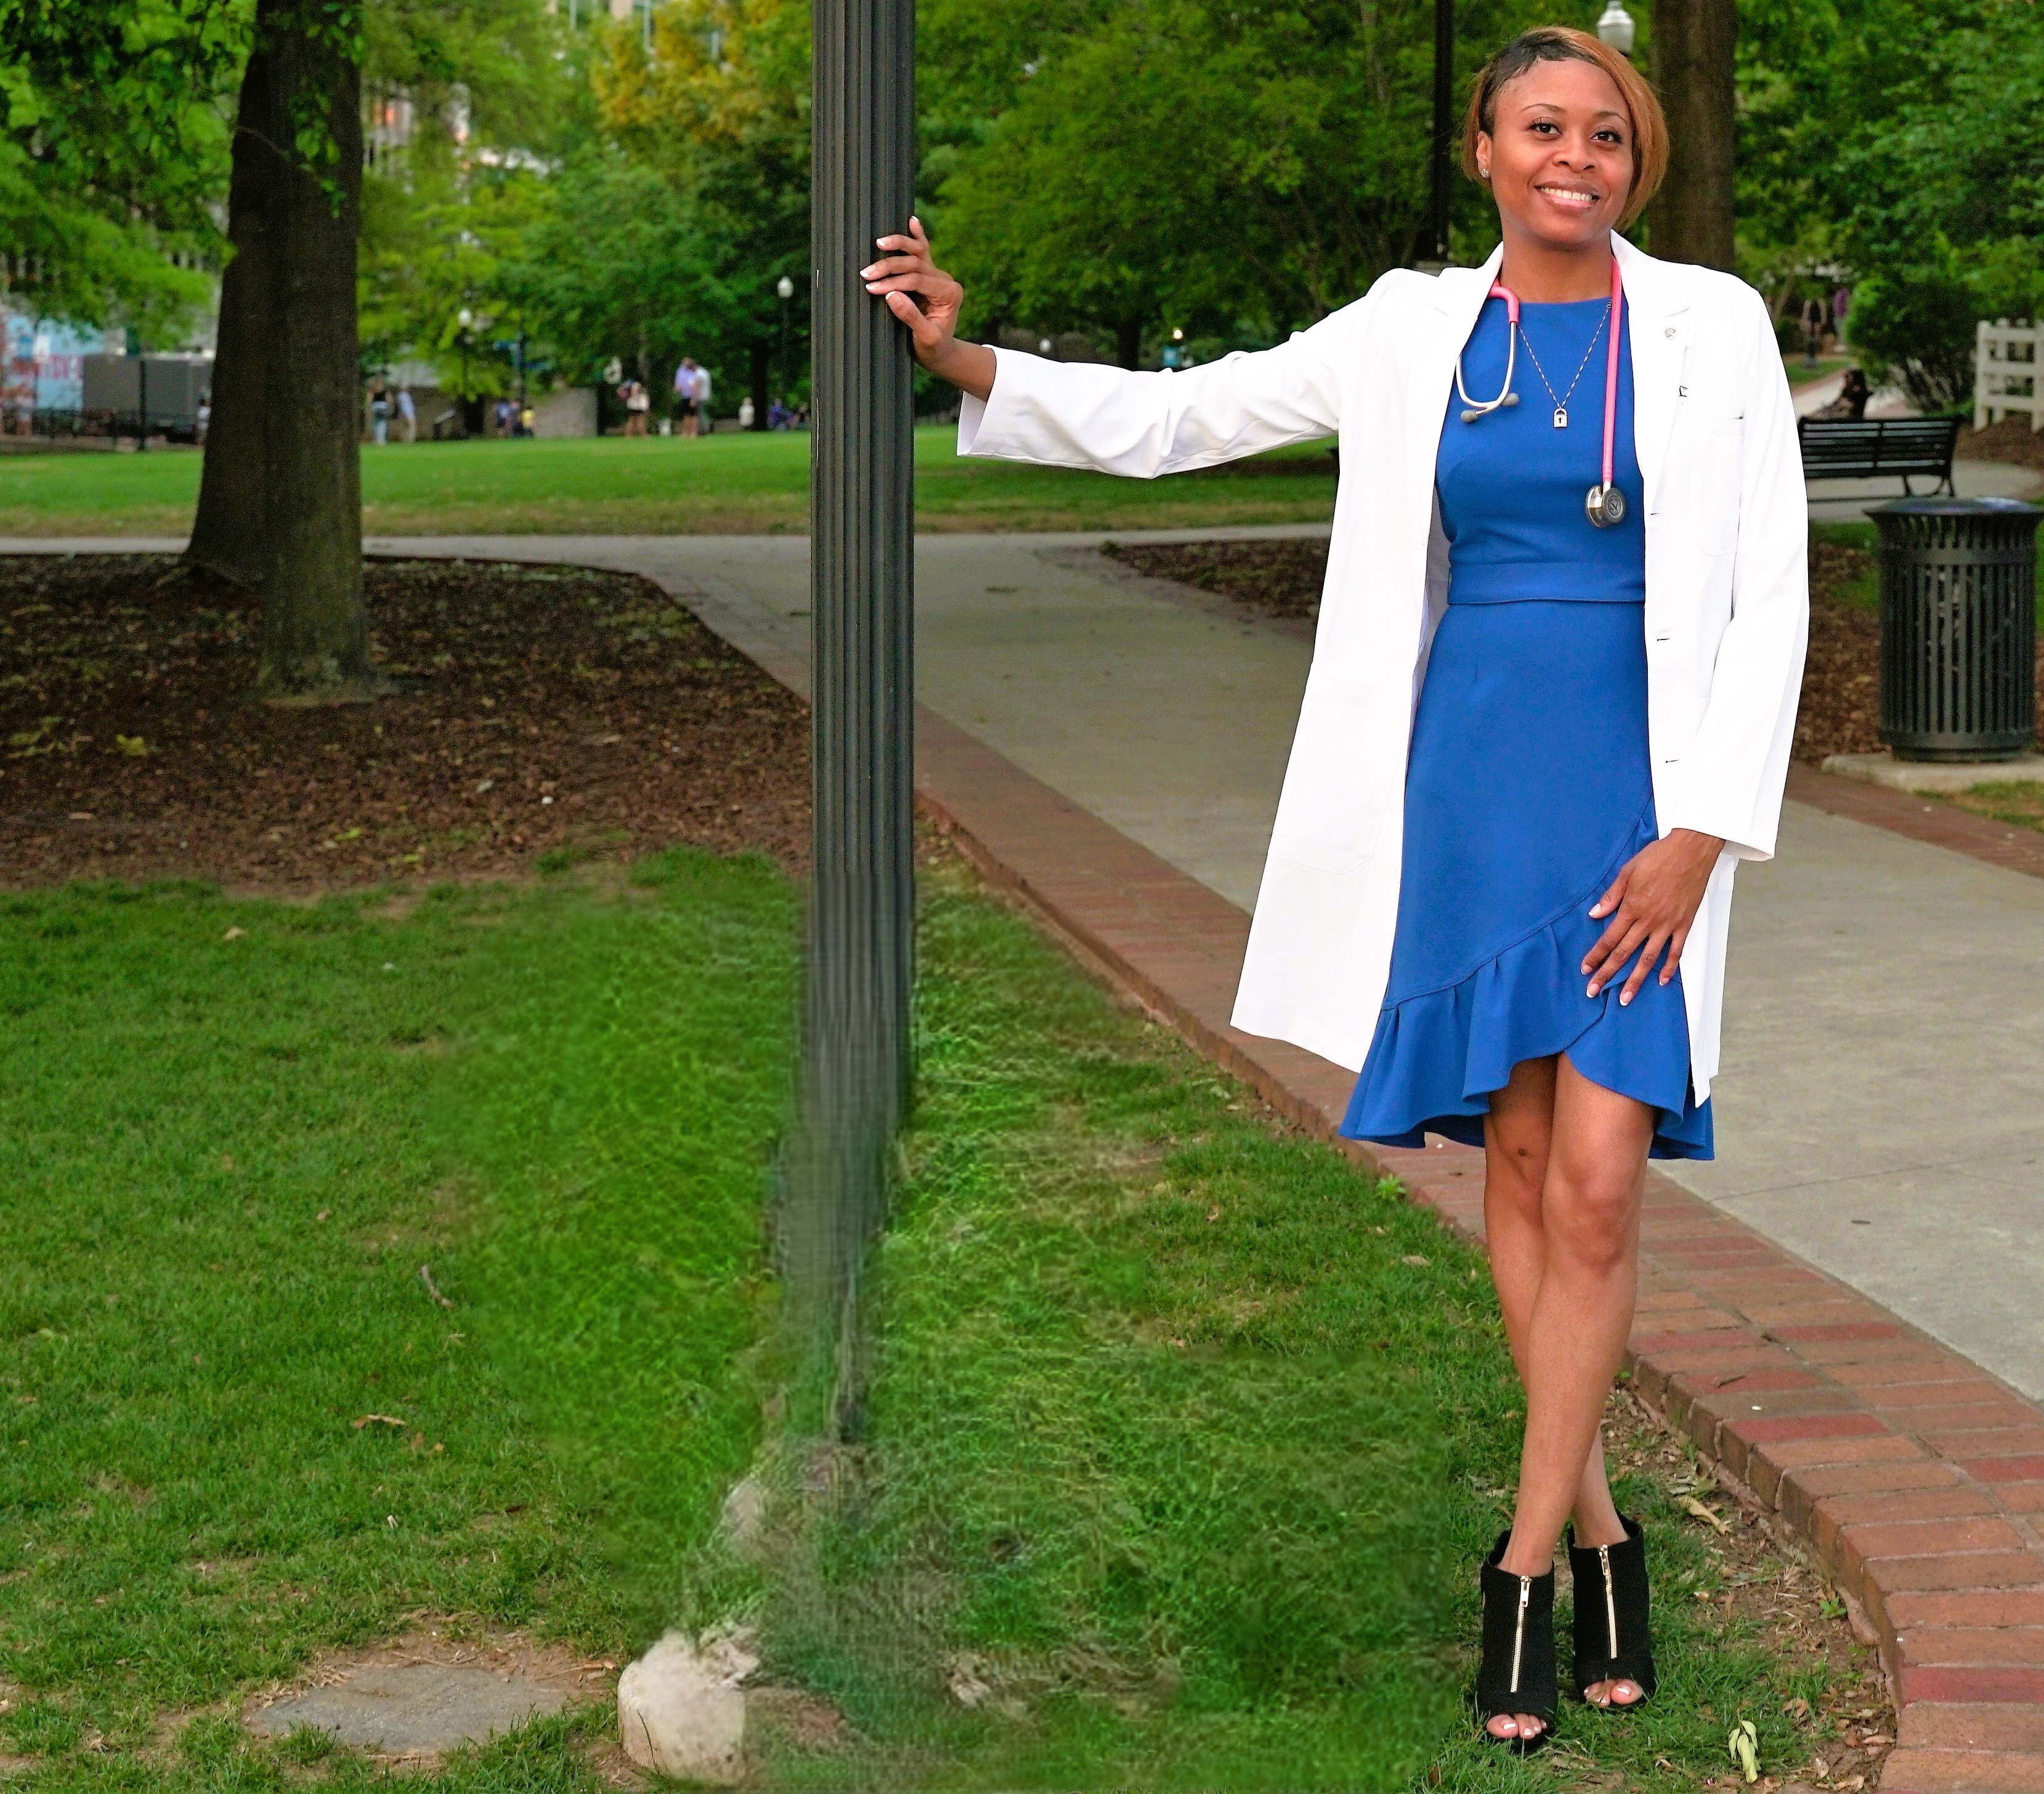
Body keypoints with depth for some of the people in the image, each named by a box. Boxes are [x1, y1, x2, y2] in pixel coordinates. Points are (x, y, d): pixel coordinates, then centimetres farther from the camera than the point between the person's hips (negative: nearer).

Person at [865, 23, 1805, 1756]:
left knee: (1596, 1190, -8)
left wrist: (1698, 833, -10)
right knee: (1520, 1171, 6)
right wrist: (966, 357, 1)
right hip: (1467, 781, 2)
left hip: (1645, 799, -2)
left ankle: (1526, 1568, 3)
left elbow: (1769, 597, -3)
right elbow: (1169, 419, 11)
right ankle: (1601, 1532, 22)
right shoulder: (1413, 333, 6)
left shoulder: (1713, 327, -1)